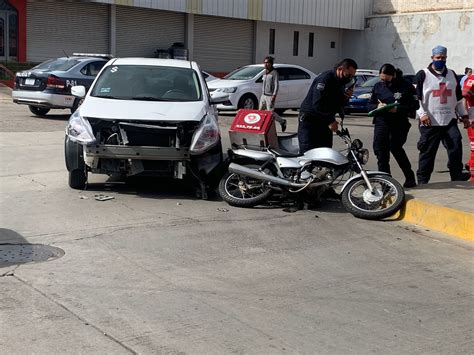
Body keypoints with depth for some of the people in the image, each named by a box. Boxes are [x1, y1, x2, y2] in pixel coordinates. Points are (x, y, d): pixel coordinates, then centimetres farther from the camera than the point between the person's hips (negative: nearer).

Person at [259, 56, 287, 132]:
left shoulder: (274, 72, -9)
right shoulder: (265, 73, 15)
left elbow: (276, 85, -14)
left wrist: (274, 95, -21)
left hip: (270, 96, -8)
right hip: (263, 95, 8)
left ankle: (282, 122, 13)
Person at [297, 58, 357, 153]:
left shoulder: (341, 82, 10)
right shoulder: (325, 78, -18)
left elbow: (337, 105, 16)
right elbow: (317, 103, -26)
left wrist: (345, 97, -5)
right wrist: (330, 121, -27)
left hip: (325, 121, 9)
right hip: (309, 119, -9)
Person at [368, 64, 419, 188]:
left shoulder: (406, 86, -1)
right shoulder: (378, 86, 11)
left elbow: (415, 105, -5)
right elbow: (370, 105, 15)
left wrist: (398, 109, -18)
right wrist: (377, 106, -9)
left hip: (399, 122, -4)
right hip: (381, 121, 4)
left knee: (395, 146, -17)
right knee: (379, 147, -12)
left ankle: (409, 176, 1)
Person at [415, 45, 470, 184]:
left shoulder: (451, 74, 17)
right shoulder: (423, 75, 1)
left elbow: (458, 97, 23)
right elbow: (416, 97, -3)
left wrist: (464, 115, 20)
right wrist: (422, 114, -15)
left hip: (449, 120, 4)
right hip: (430, 122, -4)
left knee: (456, 146, -9)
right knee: (427, 151, -1)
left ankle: (457, 175, -1)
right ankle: (422, 180, 7)